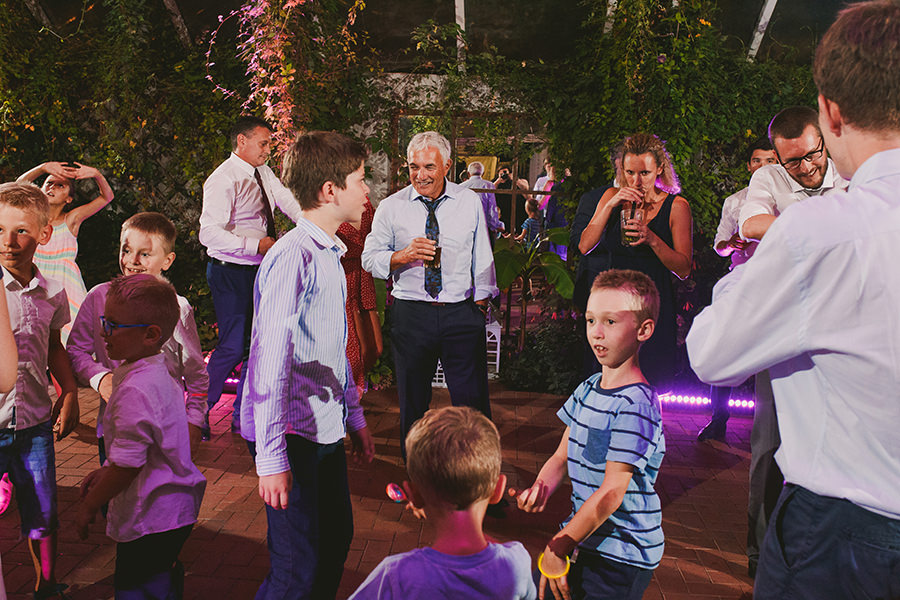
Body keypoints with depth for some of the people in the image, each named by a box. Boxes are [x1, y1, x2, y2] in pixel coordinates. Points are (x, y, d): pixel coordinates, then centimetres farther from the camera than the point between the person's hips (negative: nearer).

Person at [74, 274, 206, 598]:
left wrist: (89, 505, -9)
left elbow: (127, 464, -23)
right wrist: (105, 471, 18)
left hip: (150, 520, -10)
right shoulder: (159, 374, 5)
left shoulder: (135, 391, -27)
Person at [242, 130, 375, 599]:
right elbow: (270, 360, -22)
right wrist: (271, 457, -22)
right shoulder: (292, 257, -18)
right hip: (295, 435, -9)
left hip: (327, 429, 9)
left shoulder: (329, 254, 12)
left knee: (336, 539, 19)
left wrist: (355, 417, 22)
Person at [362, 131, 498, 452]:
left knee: (473, 401, 3)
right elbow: (369, 258, 2)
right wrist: (403, 255, -17)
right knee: (412, 402, 12)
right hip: (410, 314, 0)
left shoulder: (470, 202, 5)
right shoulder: (390, 207, 1)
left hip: (462, 312, 0)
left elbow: (482, 257, 11)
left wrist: (482, 302, 9)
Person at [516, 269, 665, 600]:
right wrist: (540, 488, -10)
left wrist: (557, 549, -18)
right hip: (583, 537, 7)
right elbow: (562, 456, 11)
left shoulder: (635, 405, -20)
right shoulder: (588, 389, 6)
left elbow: (611, 492, -22)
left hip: (622, 557, -7)